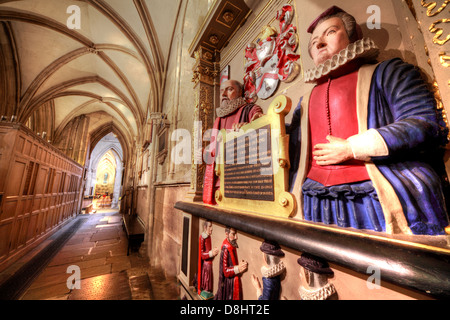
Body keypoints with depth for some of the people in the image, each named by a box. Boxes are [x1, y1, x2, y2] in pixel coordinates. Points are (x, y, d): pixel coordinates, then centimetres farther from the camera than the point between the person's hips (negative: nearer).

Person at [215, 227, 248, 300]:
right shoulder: (225, 249, -25)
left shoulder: (232, 247, 0)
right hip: (228, 283, -8)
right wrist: (238, 268, -26)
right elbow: (225, 271, -21)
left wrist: (240, 265, -3)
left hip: (234, 281, 8)